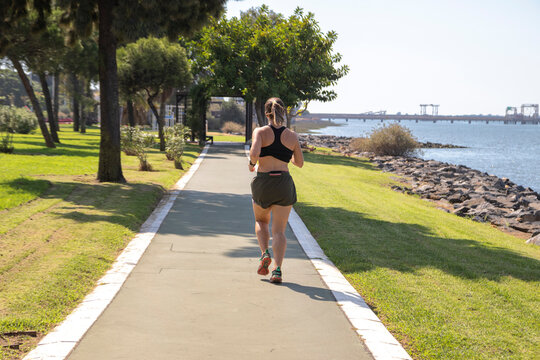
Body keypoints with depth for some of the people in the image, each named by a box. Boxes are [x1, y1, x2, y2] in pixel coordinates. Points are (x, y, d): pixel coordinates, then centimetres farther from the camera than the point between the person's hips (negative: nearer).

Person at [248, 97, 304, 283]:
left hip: (262, 184, -1)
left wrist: (252, 163, -2)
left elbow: (254, 152, -23)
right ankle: (277, 269, -11)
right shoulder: (292, 136, 2)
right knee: (279, 231, 4)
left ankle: (265, 254, 3)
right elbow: (299, 163, 10)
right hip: (284, 183, 1)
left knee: (261, 221, 25)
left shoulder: (260, 132, -5)